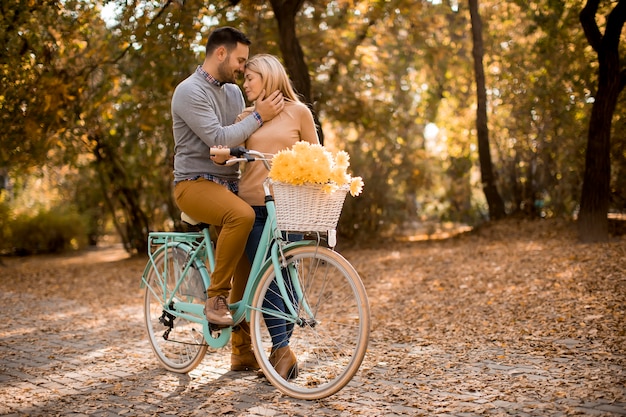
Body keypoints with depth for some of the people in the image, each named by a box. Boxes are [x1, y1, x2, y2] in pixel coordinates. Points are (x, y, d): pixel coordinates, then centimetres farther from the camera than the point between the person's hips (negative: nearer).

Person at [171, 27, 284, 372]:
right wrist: (259, 116, -16)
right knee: (241, 215, -37)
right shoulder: (189, 92, -11)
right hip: (196, 185, -8)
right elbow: (218, 139, -21)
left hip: (230, 184, 8)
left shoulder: (233, 92, 15)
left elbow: (243, 137, 19)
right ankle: (215, 298, -20)